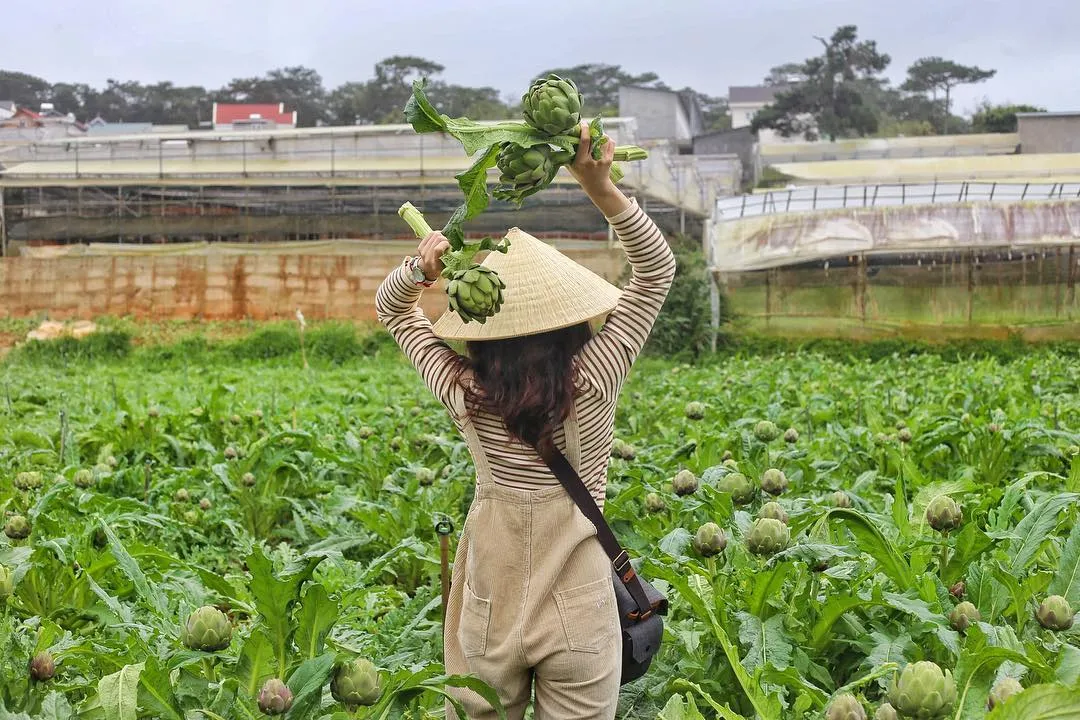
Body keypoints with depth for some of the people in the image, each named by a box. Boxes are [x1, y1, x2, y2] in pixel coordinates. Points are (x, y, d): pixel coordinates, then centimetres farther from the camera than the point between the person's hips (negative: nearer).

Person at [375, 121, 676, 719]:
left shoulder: (464, 393, -11)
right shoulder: (592, 384, -16)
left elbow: (391, 310, 6)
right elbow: (657, 267, -8)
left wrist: (419, 269, -16)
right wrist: (599, 186, -20)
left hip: (489, 616, 1)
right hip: (577, 614, -1)